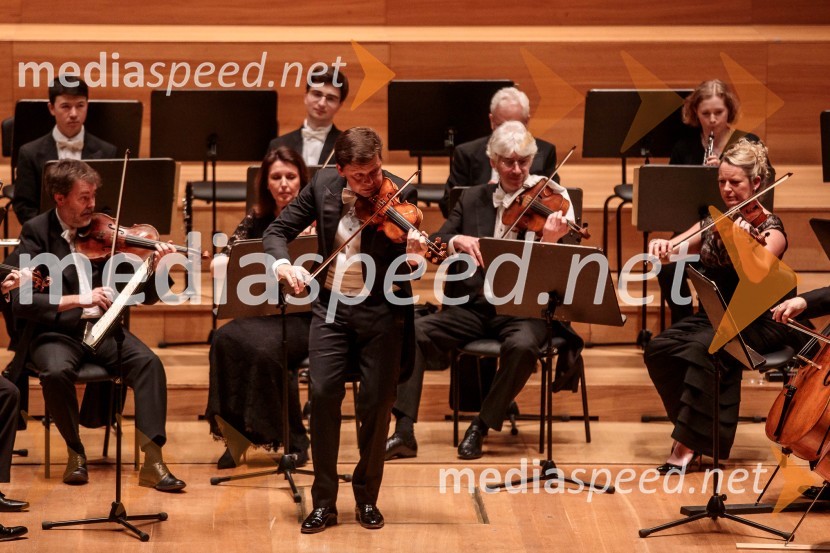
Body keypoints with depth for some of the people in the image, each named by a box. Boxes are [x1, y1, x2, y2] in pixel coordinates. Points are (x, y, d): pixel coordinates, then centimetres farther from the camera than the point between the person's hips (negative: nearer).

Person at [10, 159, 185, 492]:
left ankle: (153, 461, -26)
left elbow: (144, 296, 7)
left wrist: (156, 269, -15)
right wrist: (78, 299, -26)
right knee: (56, 371, -34)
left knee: (148, 362, -25)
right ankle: (75, 452, -9)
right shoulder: (36, 233, -2)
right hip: (55, 333, -3)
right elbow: (21, 301, -14)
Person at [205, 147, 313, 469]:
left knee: (265, 349, -34)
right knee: (226, 340, -29)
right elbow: (221, 261, 3)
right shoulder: (257, 220, 11)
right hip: (259, 314, 4)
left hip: (302, 316, -4)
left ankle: (293, 441, -17)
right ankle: (236, 433, -19)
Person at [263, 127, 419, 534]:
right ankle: (324, 502, 1)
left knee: (376, 402, -3)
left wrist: (412, 249, -45)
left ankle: (367, 498, 16)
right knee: (322, 394, -9)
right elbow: (278, 231, 1)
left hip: (381, 310, -2)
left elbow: (399, 267, -21)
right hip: (331, 306, 2)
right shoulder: (323, 185, -2)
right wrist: (283, 265, -20)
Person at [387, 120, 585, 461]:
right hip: (472, 306, 3)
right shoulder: (472, 200, 12)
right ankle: (404, 432, -19)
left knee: (523, 345, -36)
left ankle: (481, 427, -17)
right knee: (412, 331, -21)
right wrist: (457, 241, -16)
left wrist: (550, 241, -30)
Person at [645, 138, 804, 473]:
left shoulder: (769, 229, -8)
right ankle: (698, 430, -6)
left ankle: (688, 444, -25)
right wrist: (660, 247, -16)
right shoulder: (713, 224, 8)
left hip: (757, 323, -6)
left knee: (705, 348, -33)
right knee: (659, 349, -19)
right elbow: (669, 253, 7)